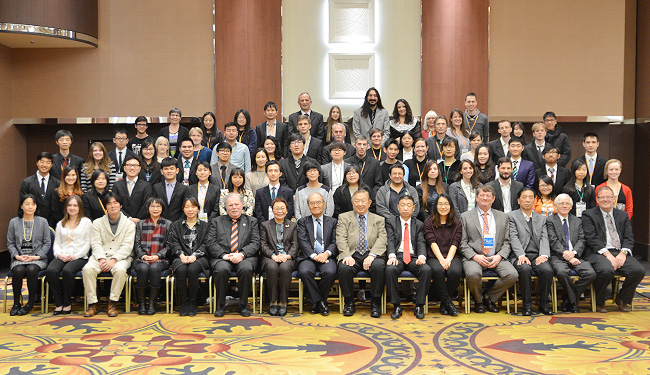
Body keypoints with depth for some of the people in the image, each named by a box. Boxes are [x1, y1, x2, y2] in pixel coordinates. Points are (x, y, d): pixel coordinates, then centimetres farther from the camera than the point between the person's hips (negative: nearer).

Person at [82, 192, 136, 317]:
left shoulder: (129, 224, 7)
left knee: (120, 270, -35)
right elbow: (96, 244, 4)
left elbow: (127, 246, -3)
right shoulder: (98, 223, 14)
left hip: (120, 258, -2)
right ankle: (92, 304, -19)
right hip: (100, 256, 2)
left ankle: (113, 303, -21)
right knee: (87, 269, -28)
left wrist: (113, 260, -18)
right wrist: (101, 259, -15)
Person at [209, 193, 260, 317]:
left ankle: (243, 305, -15)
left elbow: (255, 243, 5)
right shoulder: (216, 221, 18)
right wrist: (224, 255, -13)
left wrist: (241, 254, -13)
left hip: (245, 257, 0)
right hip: (222, 257, 0)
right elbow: (211, 243, 5)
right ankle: (220, 305, -14)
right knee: (221, 270, -34)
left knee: (246, 269, -34)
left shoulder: (251, 221, 18)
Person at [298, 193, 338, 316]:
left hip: (327, 256, 0)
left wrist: (326, 253, -15)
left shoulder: (332, 222, 17)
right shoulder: (303, 222, 15)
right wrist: (314, 255, -17)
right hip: (309, 257, 0)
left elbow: (335, 242, 6)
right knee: (304, 272, -33)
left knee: (330, 272, -32)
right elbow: (303, 242, 0)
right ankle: (319, 301, -13)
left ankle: (317, 302, -8)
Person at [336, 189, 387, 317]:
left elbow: (382, 240, 2)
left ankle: (375, 303, -15)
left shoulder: (379, 219, 17)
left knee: (379, 266, -33)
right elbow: (341, 239, 1)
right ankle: (349, 302, -10)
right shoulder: (344, 218, 15)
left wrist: (372, 255, -17)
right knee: (344, 268, -32)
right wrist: (347, 256, -17)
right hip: (352, 255, 0)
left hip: (371, 255, 0)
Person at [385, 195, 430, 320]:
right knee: (390, 269, -35)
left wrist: (422, 256, -19)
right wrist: (392, 256, -23)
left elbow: (421, 243, 4)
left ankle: (419, 306, -17)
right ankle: (396, 306, -21)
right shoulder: (391, 222, 12)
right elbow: (390, 241, -2)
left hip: (413, 257, 2)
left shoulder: (419, 224, 17)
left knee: (427, 270, -30)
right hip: (397, 256, -1)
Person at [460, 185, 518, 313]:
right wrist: (475, 256, -13)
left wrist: (499, 256, -7)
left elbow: (506, 242, 13)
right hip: (474, 257, -2)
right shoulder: (466, 216, 9)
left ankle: (489, 297, 1)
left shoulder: (503, 217, 17)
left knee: (512, 275, -25)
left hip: (496, 258, 3)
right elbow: (463, 243, 3)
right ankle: (478, 301, -2)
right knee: (473, 274, -35)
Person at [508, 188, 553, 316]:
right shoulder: (511, 216, 10)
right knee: (525, 269, -35)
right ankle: (527, 305, -19)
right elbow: (513, 238, -3)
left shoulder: (541, 219, 22)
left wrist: (543, 255, -11)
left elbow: (544, 238, 8)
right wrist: (521, 255, -19)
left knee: (547, 270, -29)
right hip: (519, 256, -3)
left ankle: (544, 304, -10)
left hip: (537, 256, 3)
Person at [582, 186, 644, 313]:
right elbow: (591, 238, -6)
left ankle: (622, 299, 5)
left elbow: (629, 238, 10)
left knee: (639, 270, -23)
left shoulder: (623, 215, 20)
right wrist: (608, 255, -17)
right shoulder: (589, 215, 6)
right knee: (607, 270, -36)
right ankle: (598, 302, -8)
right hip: (598, 253, -4)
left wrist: (623, 253, -10)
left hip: (620, 253, 4)